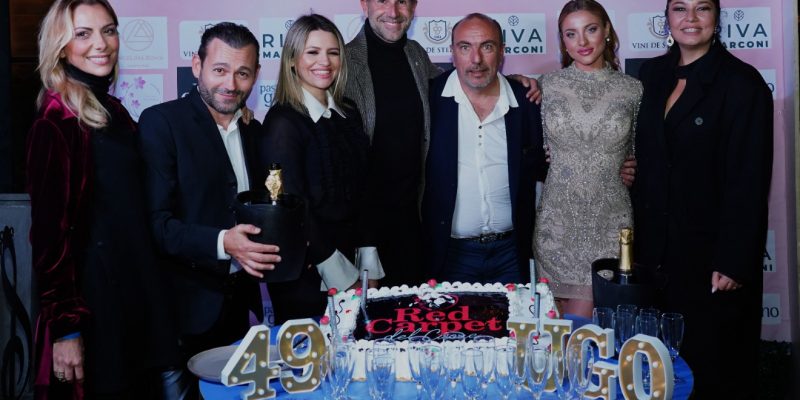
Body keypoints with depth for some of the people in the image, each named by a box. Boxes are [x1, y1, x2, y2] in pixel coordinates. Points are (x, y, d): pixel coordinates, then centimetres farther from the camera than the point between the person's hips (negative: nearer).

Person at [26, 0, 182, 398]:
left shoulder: (114, 112, 10)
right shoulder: (57, 123, -14)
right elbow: (50, 230, -16)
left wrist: (150, 292, 14)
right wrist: (65, 326, -17)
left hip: (133, 290, 8)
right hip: (92, 298, -8)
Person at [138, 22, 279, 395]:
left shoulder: (254, 131, 10)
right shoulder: (161, 122, -10)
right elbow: (156, 222, -16)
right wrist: (223, 243, -29)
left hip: (240, 301, 6)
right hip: (189, 307, -6)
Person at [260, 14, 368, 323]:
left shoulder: (348, 114, 6)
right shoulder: (282, 122, -14)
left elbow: (359, 194, 10)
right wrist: (342, 278, -13)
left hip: (348, 261, 6)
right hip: (306, 278, -6)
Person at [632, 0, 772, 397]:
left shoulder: (742, 83, -10)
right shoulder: (652, 74, 7)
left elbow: (749, 181, -13)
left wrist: (733, 262, -15)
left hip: (711, 247, -5)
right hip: (657, 245, 5)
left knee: (713, 363, 5)